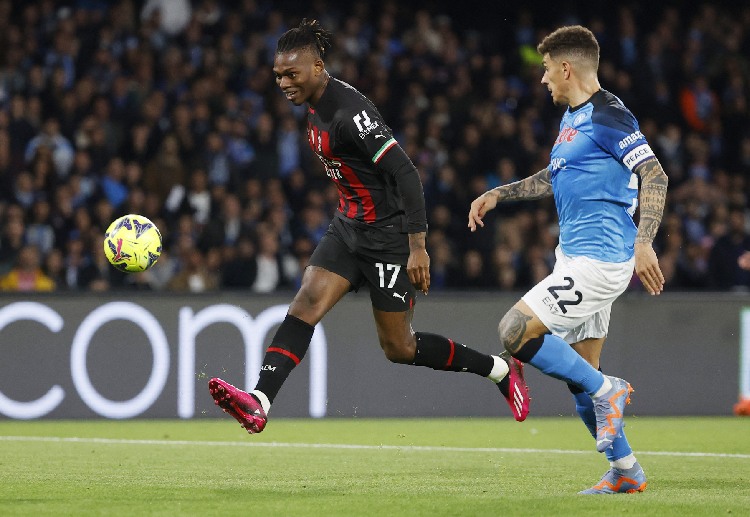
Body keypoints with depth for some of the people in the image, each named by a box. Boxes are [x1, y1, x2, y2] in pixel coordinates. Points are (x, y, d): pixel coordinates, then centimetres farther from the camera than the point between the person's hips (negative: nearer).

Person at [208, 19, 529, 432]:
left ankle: (500, 369, 19)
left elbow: (406, 174, -26)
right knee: (306, 302, -12)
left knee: (398, 347, 2)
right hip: (348, 227, 8)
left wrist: (417, 247, -27)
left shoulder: (350, 113, -24)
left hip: (387, 235, -8)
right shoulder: (315, 105, 4)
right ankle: (259, 402, -23)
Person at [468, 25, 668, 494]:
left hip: (598, 260, -10)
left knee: (514, 333, -16)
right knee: (578, 372, 9)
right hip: (576, 257, 10)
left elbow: (655, 176, -20)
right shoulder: (572, 118, 17)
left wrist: (643, 244, -29)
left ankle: (606, 390, -5)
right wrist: (498, 195, 28)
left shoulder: (608, 116, -13)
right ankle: (626, 472, 15)